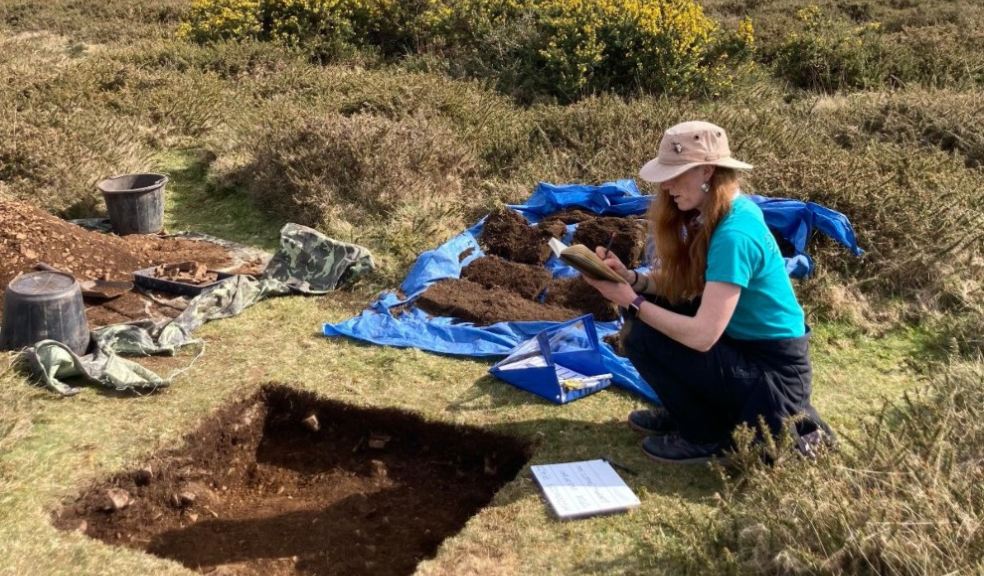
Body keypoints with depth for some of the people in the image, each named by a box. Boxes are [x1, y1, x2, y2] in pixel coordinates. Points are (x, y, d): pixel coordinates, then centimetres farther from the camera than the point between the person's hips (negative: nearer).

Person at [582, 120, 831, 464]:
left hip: (774, 375, -9)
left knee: (643, 339, -18)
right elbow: (675, 284, 4)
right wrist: (629, 278, -14)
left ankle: (707, 437, 2)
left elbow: (702, 336, -30)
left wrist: (631, 302, -22)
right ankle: (687, 410, 17)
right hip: (745, 343, 9)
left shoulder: (734, 235, -27)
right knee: (652, 309, 3)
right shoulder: (716, 212, 2)